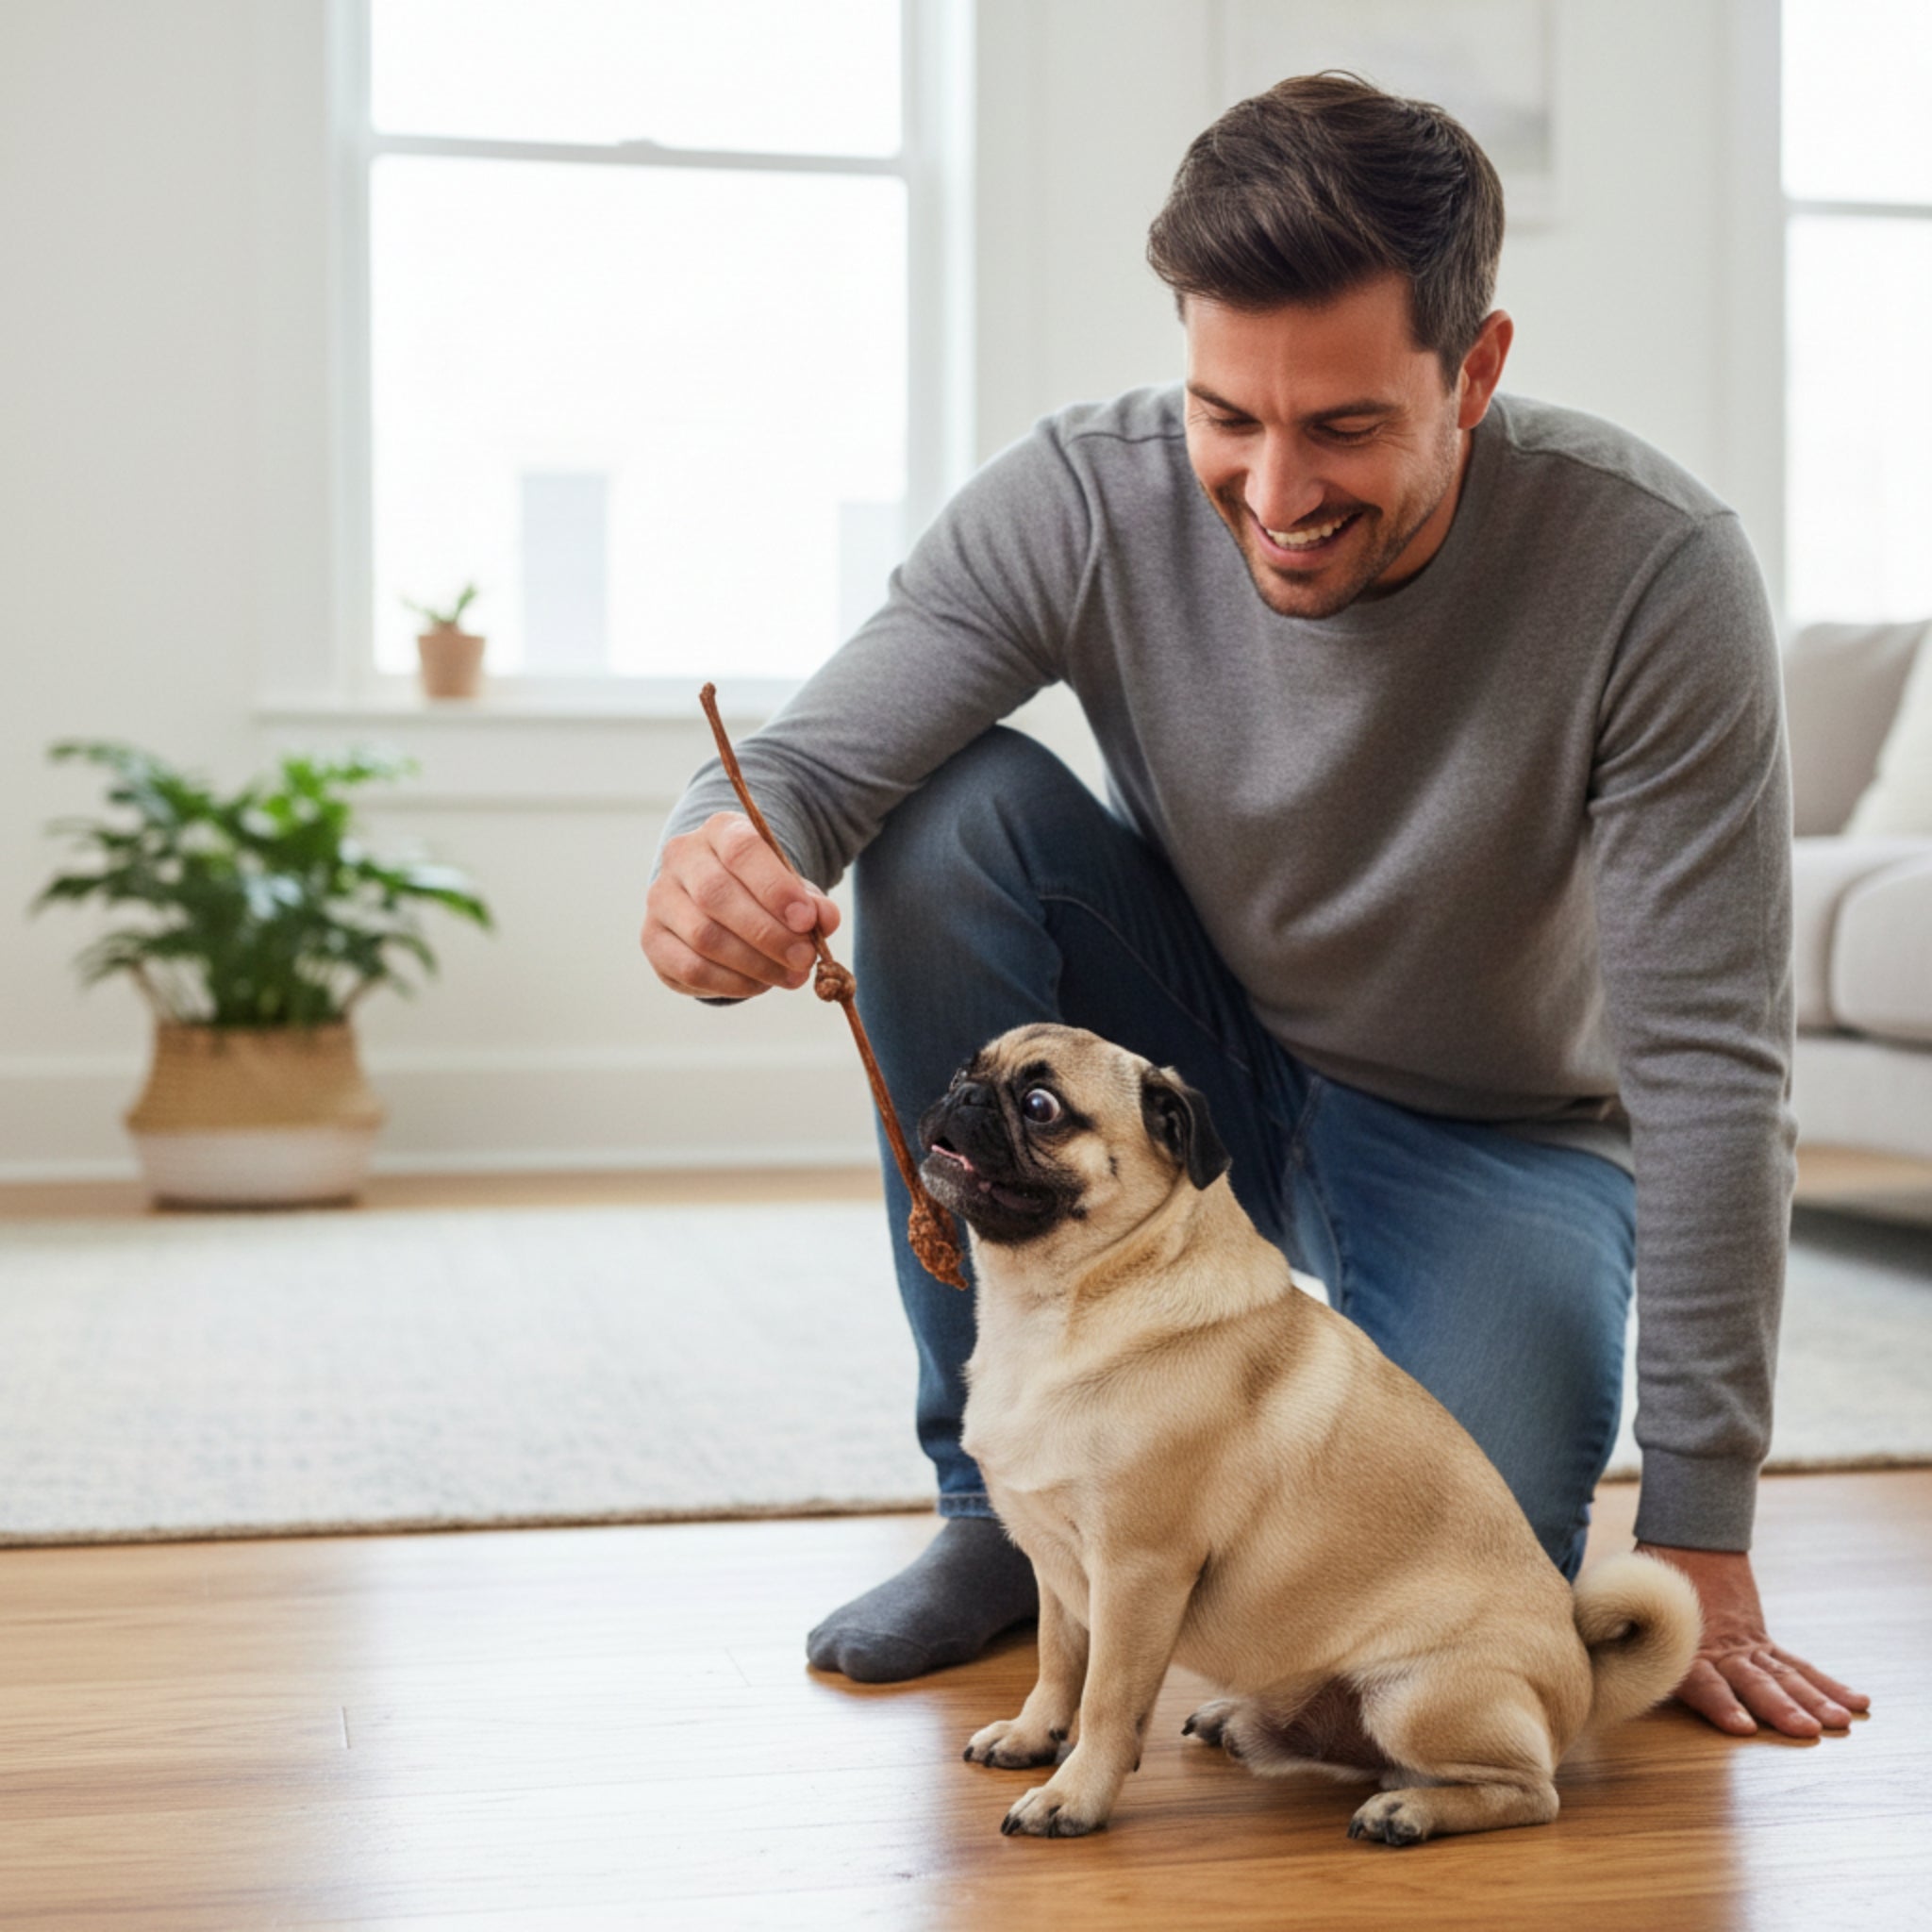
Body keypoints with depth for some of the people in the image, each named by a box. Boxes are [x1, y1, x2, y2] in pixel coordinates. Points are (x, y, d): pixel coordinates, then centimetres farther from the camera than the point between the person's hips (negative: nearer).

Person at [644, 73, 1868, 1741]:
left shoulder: (1656, 573, -27)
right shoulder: (1081, 501, -20)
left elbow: (1711, 1067, -24)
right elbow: (799, 763, -24)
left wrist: (1701, 1542, -23)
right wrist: (724, 862, -51)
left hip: (1491, 1144, -3)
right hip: (1200, 1063, 3)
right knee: (953, 810, -26)